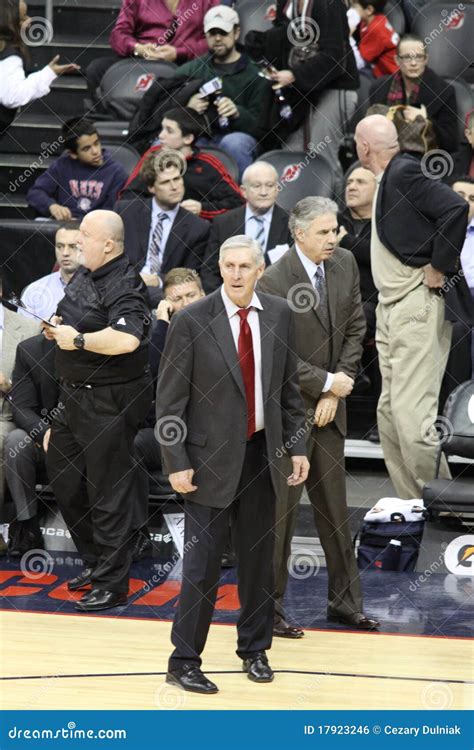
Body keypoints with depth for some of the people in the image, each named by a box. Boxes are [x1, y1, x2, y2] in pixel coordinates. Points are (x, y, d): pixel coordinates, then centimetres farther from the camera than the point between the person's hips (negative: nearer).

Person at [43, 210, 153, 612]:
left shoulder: (124, 285, -20)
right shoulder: (84, 275, 9)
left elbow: (127, 338, -37)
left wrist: (77, 340, -24)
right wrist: (57, 326, 4)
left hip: (110, 402, -10)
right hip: (76, 396, 10)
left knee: (108, 492, -2)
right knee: (61, 473, 18)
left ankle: (112, 584, 8)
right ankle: (95, 559, 32)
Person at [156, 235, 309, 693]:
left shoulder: (278, 316, 3)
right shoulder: (192, 322, -11)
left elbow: (288, 387, 11)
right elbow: (169, 399, -8)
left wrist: (297, 446, 6)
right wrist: (176, 464, -11)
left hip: (261, 453, 4)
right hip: (212, 457, -4)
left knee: (259, 557, 12)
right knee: (202, 563, -4)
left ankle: (254, 650, 27)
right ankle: (184, 661, 4)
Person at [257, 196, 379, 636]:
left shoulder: (345, 265, 1)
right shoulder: (274, 282, -18)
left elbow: (355, 330, 6)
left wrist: (336, 392, -2)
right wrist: (327, 383, -13)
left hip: (328, 403, 6)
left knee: (334, 506, 14)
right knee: (279, 509, -1)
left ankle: (344, 600, 24)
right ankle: (267, 607, 10)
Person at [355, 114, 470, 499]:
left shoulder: (405, 174, -13)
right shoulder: (389, 179, 15)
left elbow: (456, 208, -25)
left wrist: (439, 268, -18)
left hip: (417, 304, -11)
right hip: (392, 306, 11)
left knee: (412, 416, -15)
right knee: (390, 415, 11)